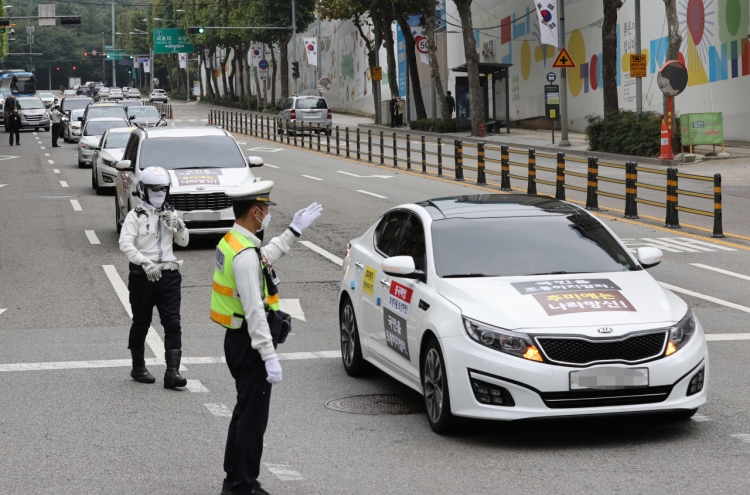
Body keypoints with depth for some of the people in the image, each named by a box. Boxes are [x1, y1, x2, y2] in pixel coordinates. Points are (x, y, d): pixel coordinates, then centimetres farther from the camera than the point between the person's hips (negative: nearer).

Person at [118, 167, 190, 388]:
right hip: (142, 276, -4)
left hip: (169, 275, 4)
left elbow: (184, 241, 13)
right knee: (141, 323, 8)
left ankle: (173, 372, -10)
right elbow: (126, 243, -17)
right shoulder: (136, 216, -4)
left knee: (173, 324, -6)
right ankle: (138, 367, 25)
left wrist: (178, 225, -7)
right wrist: (145, 262, -30)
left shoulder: (170, 214, 13)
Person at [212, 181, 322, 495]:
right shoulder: (245, 255, -23)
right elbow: (254, 311, -27)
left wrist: (294, 231, 33)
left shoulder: (231, 243, 8)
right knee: (253, 417, -3)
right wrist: (269, 357, -26)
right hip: (249, 343, -10)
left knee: (244, 412, 19)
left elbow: (265, 257, 29)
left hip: (237, 339, 10)